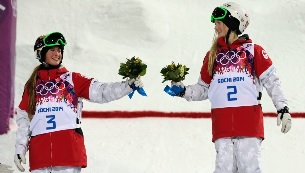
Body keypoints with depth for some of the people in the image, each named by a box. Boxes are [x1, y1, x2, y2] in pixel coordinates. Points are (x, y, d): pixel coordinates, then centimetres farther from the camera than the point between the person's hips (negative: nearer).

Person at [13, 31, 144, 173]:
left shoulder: (72, 79, 12)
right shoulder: (32, 85, 17)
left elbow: (100, 92, 0)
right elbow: (23, 119, 17)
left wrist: (128, 85, -15)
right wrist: (20, 148, 9)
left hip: (69, 149, -2)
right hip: (39, 151, 2)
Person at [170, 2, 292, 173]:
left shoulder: (253, 51, 7)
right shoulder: (213, 55, 19)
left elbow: (272, 81, 4)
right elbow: (204, 89, 21)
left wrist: (283, 108, -5)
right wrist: (183, 90, 4)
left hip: (249, 121, -3)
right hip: (222, 123, 3)